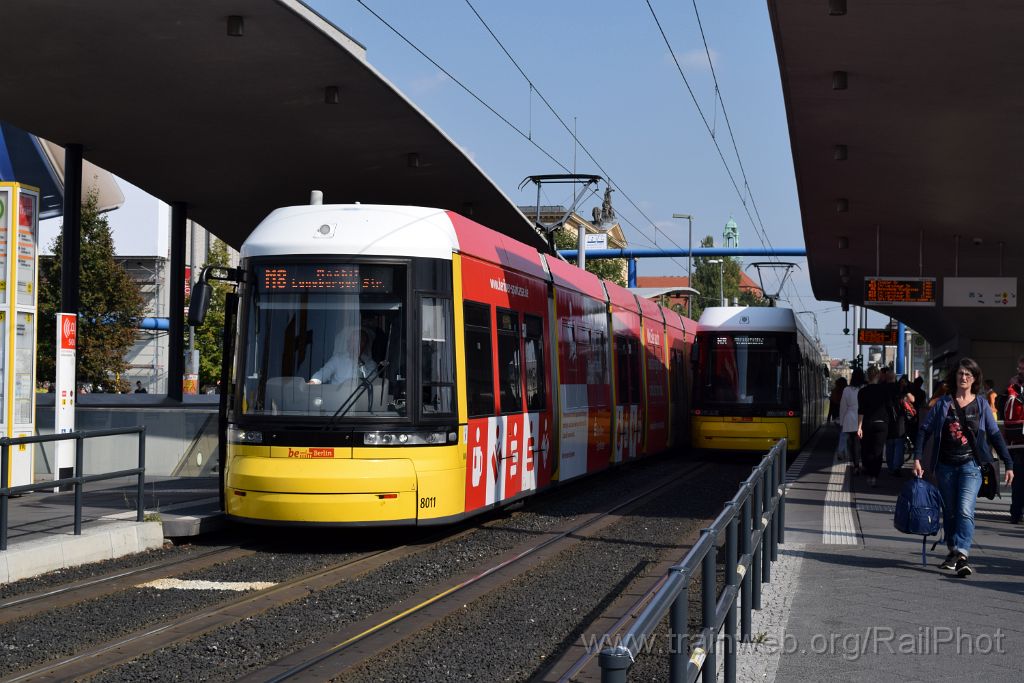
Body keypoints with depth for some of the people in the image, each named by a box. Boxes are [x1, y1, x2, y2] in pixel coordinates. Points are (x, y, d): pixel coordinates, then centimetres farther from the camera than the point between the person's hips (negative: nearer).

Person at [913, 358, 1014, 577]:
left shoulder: (981, 404, 4)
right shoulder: (944, 403, 5)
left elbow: (995, 435, 7)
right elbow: (925, 429, 5)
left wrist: (1008, 464, 5)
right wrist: (917, 458, -4)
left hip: (970, 465, -2)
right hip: (946, 466, 2)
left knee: (965, 510, -17)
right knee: (950, 512, 11)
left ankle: (962, 555, -25)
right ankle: (953, 552, 25)